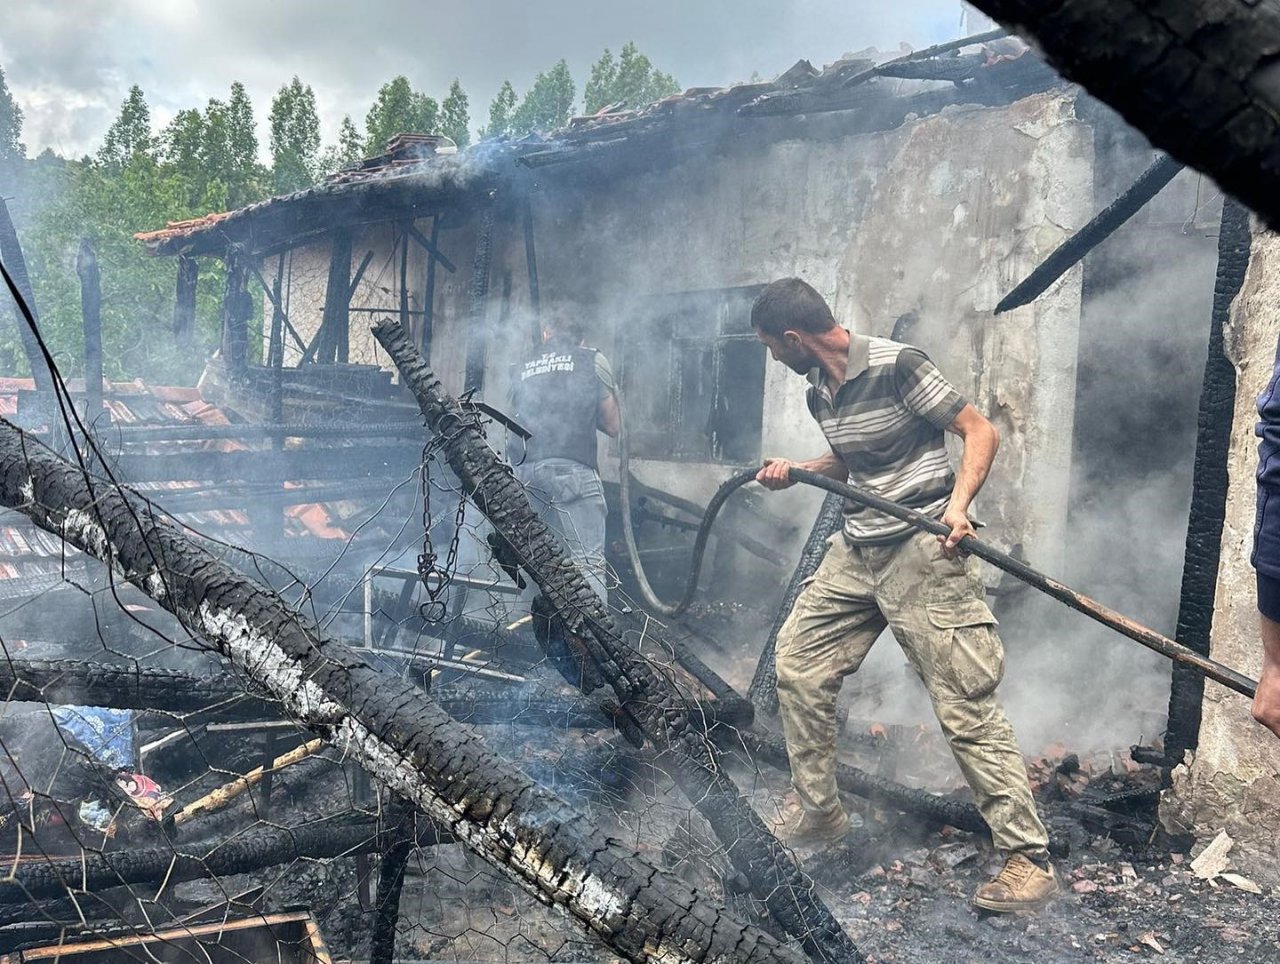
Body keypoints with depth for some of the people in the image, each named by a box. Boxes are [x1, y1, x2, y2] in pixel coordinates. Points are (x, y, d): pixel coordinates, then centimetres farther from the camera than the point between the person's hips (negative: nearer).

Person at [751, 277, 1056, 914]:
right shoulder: (819, 392, 11)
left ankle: (1028, 859, 4)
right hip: (855, 551, 9)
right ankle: (817, 812, 26)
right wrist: (792, 472, 8)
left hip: (921, 552, -9)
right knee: (798, 664, 10)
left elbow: (980, 431, -12)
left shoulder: (895, 366, -13)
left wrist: (958, 503, -27)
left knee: (965, 705, -8)